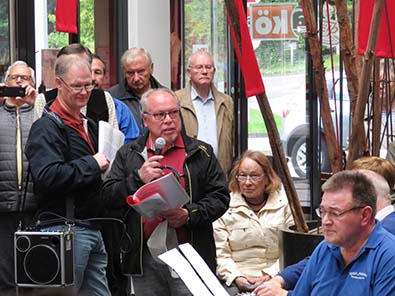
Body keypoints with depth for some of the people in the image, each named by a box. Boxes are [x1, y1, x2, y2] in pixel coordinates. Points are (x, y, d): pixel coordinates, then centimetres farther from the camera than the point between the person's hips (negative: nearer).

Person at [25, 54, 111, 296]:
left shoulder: (89, 125, 20)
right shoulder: (47, 128, -10)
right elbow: (47, 176, -25)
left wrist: (106, 166, 10)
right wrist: (92, 165, -17)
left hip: (93, 229, 9)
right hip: (65, 228, -9)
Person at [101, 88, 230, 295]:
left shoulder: (201, 153, 8)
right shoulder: (128, 154, 12)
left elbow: (220, 196, 3)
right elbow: (108, 196, 4)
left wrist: (189, 215, -13)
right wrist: (138, 178, -11)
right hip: (145, 259, 2)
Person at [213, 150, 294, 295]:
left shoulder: (284, 205, 8)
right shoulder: (225, 207, 7)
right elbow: (221, 254, 4)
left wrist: (270, 275, -9)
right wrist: (236, 278, -11)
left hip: (275, 281, 0)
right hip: (237, 284, 0)